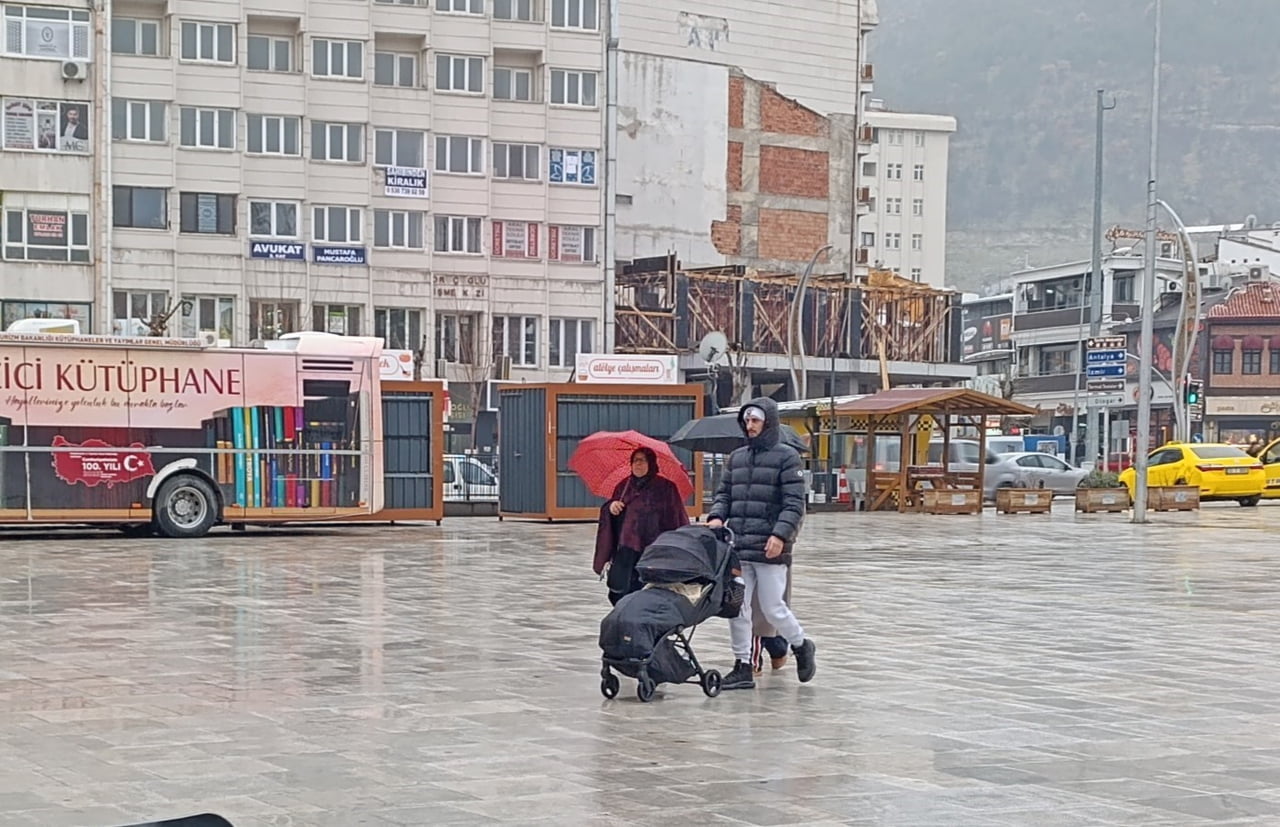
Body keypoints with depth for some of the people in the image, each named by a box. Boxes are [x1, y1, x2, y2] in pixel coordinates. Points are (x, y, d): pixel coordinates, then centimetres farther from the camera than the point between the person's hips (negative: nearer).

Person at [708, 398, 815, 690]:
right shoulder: (736, 457, 15)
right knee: (737, 608, 5)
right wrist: (717, 516, -2)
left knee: (772, 607, -1)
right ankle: (742, 667, 12)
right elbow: (724, 493, 19)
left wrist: (780, 535, -20)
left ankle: (801, 646, 25)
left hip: (770, 548, -6)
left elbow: (794, 503, -9)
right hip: (738, 547, 6)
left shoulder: (787, 457, -3)